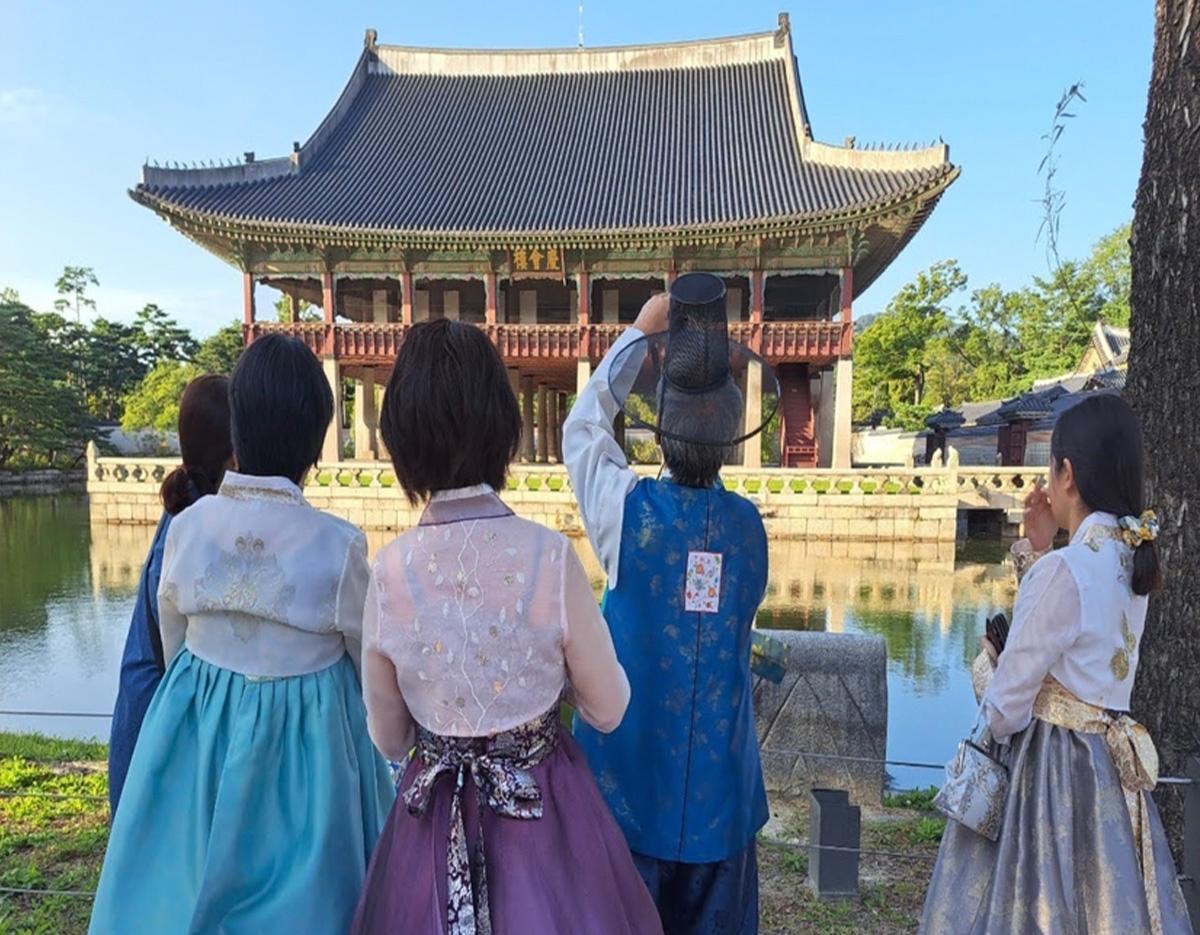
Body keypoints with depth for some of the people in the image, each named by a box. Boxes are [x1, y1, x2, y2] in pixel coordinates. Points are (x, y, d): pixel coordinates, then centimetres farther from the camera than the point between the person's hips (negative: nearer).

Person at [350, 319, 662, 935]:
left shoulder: (389, 570, -15)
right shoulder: (550, 556, -22)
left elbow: (388, 740, -1)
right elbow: (608, 710, -9)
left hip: (434, 821, 2)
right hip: (545, 811, -1)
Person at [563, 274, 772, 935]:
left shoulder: (628, 509, -14)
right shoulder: (748, 523, -7)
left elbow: (582, 427, 2)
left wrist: (638, 333, 4)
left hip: (631, 762, -2)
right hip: (719, 773, 3)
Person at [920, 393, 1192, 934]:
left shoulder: (1063, 570, -23)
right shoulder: (1128, 562, 2)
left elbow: (1004, 712, -20)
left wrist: (984, 662, 1)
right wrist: (1039, 551, 8)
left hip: (1051, 772, -8)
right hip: (1109, 772, 8)